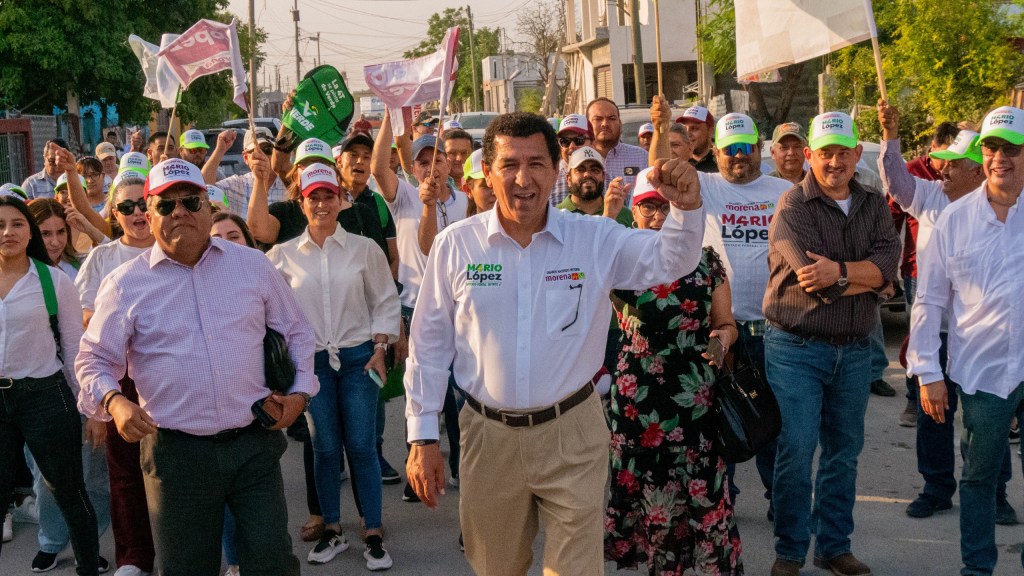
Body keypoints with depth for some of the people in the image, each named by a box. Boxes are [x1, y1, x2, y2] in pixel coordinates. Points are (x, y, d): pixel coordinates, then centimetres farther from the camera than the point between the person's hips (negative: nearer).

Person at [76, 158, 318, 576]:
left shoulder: (253, 265, 7)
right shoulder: (125, 284, 1)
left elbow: (296, 330, 17)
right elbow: (94, 360, 5)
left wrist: (300, 390, 6)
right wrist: (113, 401, -15)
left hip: (255, 443, 1)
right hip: (176, 451, -1)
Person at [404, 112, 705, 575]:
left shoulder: (596, 239, -6)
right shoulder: (455, 245, -5)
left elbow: (672, 261, -9)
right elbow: (429, 345, 1)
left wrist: (686, 208, -31)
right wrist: (422, 437, 1)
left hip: (571, 435, -1)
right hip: (488, 435, 1)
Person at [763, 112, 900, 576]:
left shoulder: (873, 206, 8)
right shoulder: (792, 208, -9)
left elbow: (888, 263, -10)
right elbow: (818, 282, -21)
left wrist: (839, 270, -23)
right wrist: (868, 276, -11)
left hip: (854, 350, 5)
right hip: (796, 348, -5)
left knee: (843, 453, 13)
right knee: (796, 454, -2)